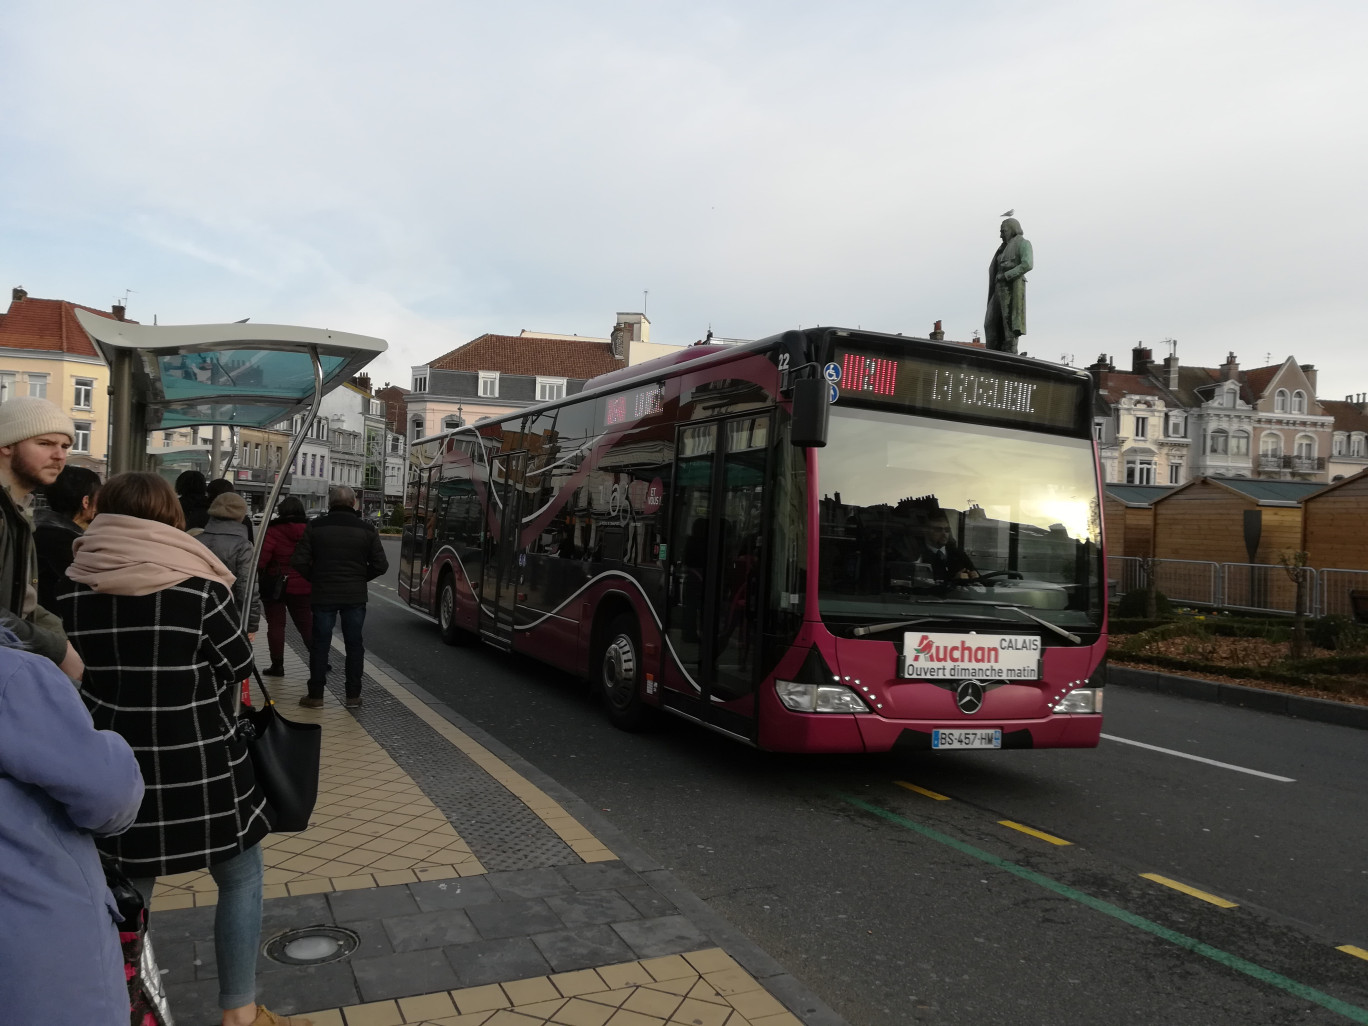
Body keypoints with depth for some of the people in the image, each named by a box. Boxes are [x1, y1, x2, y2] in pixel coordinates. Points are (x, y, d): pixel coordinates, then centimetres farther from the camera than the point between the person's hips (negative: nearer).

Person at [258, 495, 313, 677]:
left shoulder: (273, 531, -12)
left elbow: (262, 558, -18)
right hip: (303, 587, 3)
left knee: (276, 625, 7)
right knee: (306, 623, 14)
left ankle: (277, 665, 10)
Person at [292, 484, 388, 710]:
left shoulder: (315, 527, -4)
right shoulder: (366, 530, -3)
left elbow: (299, 561, -7)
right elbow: (380, 565, -3)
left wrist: (314, 578, 7)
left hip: (323, 595, -1)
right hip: (355, 597, 1)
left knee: (320, 645, 8)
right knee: (354, 645, 9)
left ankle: (315, 695, 12)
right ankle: (353, 696, 12)